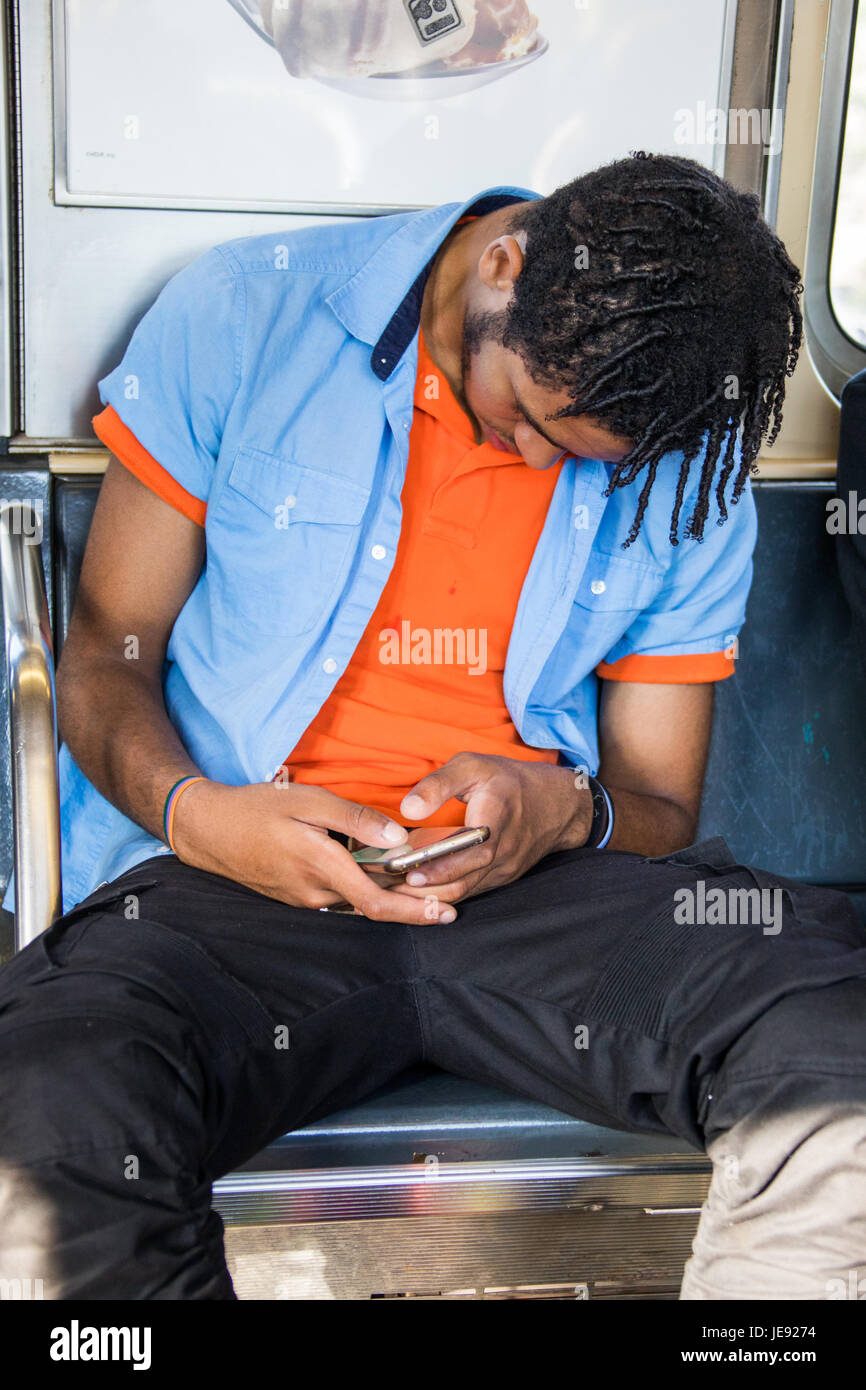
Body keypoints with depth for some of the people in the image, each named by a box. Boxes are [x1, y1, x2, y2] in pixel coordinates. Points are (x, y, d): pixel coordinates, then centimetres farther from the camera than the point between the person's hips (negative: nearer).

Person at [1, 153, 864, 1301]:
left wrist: (569, 810, -13)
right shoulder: (245, 313, 0)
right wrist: (190, 809, -17)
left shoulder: (690, 472, 6)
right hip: (236, 875, -1)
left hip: (538, 890, 2)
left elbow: (660, 807, 12)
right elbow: (109, 652, 5)